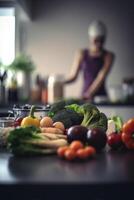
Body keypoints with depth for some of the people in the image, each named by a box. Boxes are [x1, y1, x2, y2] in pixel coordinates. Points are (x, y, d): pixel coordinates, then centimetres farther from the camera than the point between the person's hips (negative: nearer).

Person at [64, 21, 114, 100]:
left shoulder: (108, 56, 2)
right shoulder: (82, 54, 6)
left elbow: (102, 77, -8)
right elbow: (73, 76, 4)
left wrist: (90, 93, -19)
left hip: (101, 95, -1)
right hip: (85, 97, 1)